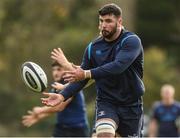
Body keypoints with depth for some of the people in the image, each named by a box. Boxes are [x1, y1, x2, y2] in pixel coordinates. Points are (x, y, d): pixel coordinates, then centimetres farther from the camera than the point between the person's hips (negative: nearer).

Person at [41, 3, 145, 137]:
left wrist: (87, 74, -37)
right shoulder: (93, 47, 1)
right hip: (106, 102, 2)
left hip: (131, 105, -2)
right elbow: (80, 78, 4)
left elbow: (118, 66, -30)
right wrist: (62, 96, -13)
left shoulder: (132, 41, -13)